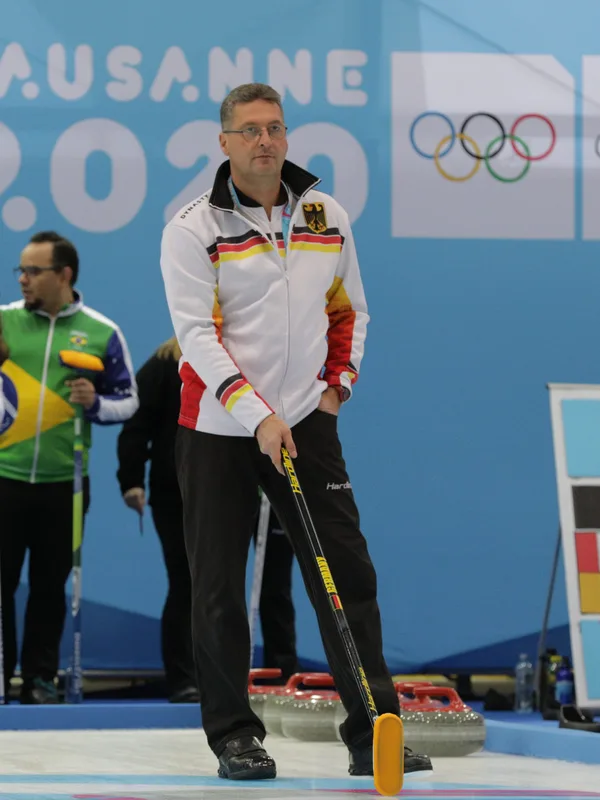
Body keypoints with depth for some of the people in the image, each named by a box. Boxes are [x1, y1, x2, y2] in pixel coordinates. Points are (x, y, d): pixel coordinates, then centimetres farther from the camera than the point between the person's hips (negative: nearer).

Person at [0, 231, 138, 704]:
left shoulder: (101, 333, 2)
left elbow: (128, 400, 5)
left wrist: (95, 403, -12)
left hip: (64, 483, 0)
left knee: (50, 586, 8)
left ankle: (40, 677, 18)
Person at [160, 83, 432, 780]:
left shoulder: (327, 217, 7)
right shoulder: (192, 229, -7)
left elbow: (349, 309, 19)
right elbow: (197, 333, -13)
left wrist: (339, 381, 5)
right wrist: (255, 414, -21)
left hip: (306, 422, 3)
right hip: (217, 431, -3)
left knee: (347, 573, -3)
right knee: (218, 588, 1)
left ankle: (373, 734, 0)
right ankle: (233, 735, 13)